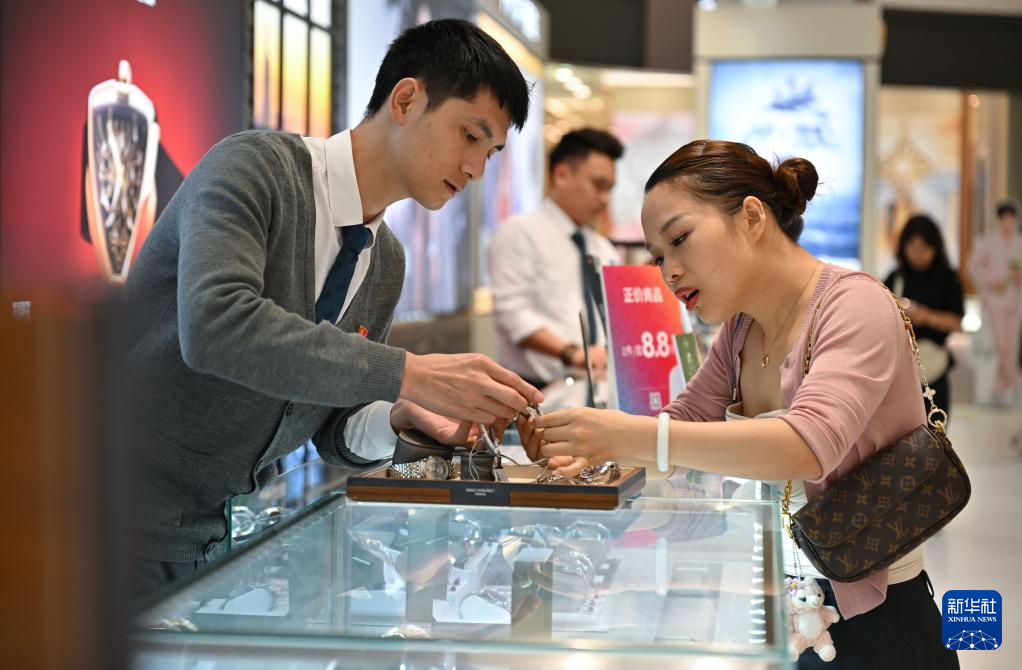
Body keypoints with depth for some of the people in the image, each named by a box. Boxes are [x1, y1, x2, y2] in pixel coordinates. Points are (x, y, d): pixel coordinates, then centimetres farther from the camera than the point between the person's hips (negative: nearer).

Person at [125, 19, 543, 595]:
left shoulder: (387, 264, 8)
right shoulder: (253, 168, -15)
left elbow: (336, 431, 12)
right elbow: (215, 327, -32)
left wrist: (400, 418, -11)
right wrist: (408, 375, -32)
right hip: (131, 527, -7)